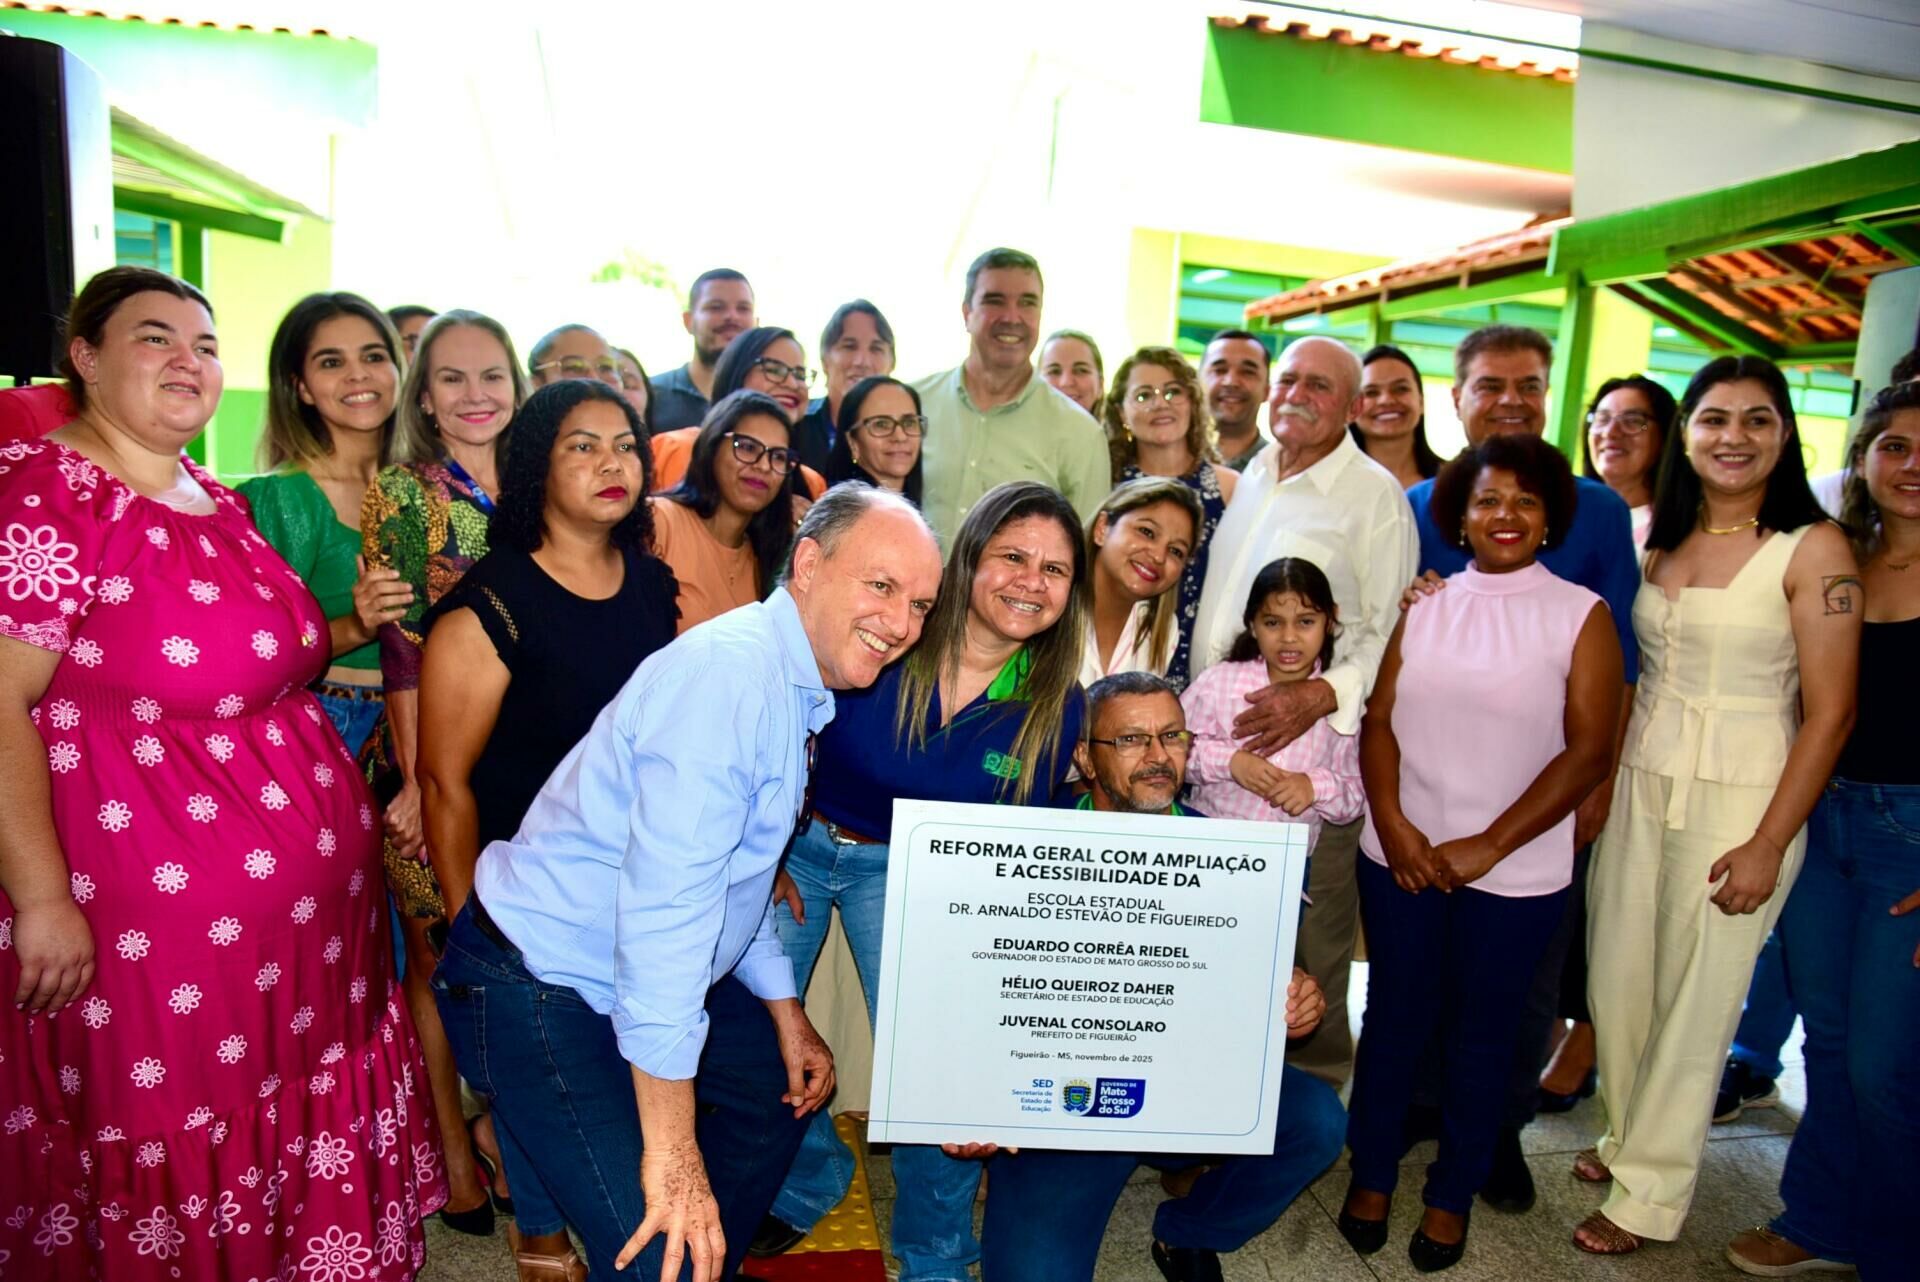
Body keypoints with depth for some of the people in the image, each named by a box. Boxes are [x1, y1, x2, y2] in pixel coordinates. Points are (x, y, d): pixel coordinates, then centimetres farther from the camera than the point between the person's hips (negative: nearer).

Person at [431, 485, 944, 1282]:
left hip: (651, 972, 10)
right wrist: (671, 1150, -29)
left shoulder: (800, 689, 5)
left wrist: (787, 1017, 20)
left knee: (781, 1087, 20)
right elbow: (664, 909, -32)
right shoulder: (730, 674, -27)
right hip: (533, 989, -10)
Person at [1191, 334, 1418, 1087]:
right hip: (1217, 742, 6)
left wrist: (1321, 695, -24)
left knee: (1307, 948, 2)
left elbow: (1389, 634, -8)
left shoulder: (1375, 496, -4)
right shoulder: (1248, 479, 14)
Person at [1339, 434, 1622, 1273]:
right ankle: (1372, 1174, 31)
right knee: (1393, 1018, 12)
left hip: (1515, 873, -1)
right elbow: (1379, 719, 2)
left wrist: (1486, 846, -13)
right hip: (1401, 858, 2)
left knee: (1482, 1034, 13)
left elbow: (1589, 750, -9)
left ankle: (1452, 1195, 32)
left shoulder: (1581, 616, -4)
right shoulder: (1423, 603, 4)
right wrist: (1393, 823, -12)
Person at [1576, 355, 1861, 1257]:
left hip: (1741, 796, -5)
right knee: (1616, 974, 12)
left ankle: (1649, 1190, 23)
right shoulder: (1660, 540, 7)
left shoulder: (1813, 548, -8)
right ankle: (1628, 1133, 35)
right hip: (1639, 779, 5)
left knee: (1694, 998, 7)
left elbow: (1831, 710, -10)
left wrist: (1768, 844, -13)